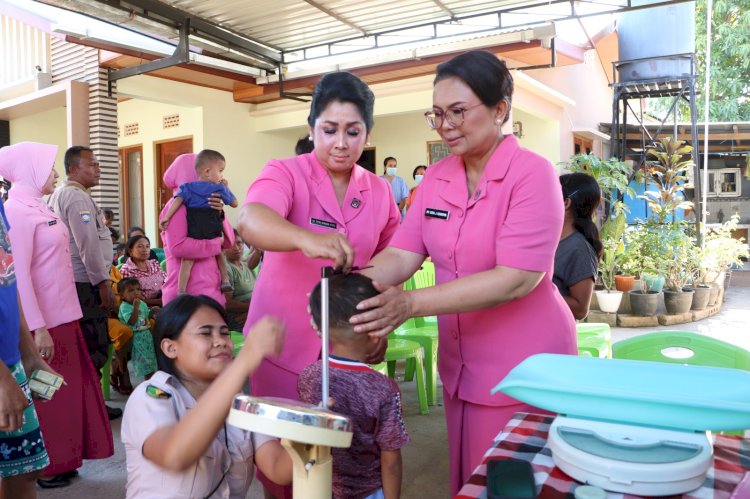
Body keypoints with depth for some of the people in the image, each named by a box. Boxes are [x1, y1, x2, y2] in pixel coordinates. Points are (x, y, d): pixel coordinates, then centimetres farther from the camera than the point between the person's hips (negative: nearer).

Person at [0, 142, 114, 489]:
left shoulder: (39, 207, 12)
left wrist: (56, 320, 18)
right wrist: (38, 328, -22)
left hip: (61, 314, 9)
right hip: (43, 319, -9)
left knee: (68, 388, 16)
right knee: (49, 393, 5)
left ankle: (61, 460, 31)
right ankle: (45, 467, 22)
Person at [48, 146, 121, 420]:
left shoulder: (59, 194, 18)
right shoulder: (78, 196, -13)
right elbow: (88, 244, -20)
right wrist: (103, 283, -17)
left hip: (72, 280, 10)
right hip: (85, 283, -10)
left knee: (82, 346, 15)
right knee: (94, 348, -3)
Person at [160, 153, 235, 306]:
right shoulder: (177, 205, -8)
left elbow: (229, 241, 7)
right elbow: (177, 247, -23)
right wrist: (216, 243, -13)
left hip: (210, 291, 8)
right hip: (188, 294, -8)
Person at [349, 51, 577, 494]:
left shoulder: (532, 174, -16)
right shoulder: (436, 178, 3)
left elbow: (517, 278, -25)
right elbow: (403, 254, -2)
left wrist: (412, 303, -32)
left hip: (524, 369, -6)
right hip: (459, 363, 6)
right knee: (465, 480, 21)